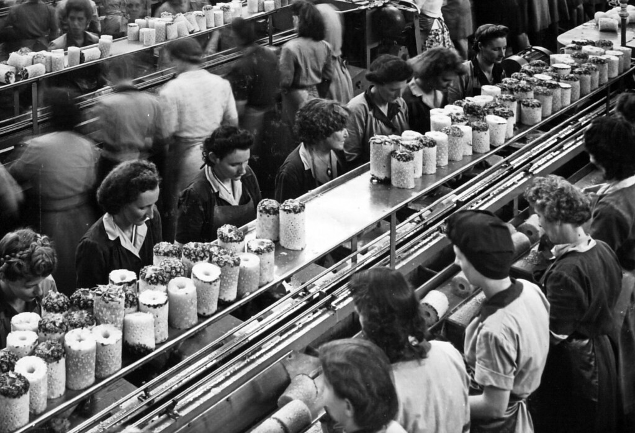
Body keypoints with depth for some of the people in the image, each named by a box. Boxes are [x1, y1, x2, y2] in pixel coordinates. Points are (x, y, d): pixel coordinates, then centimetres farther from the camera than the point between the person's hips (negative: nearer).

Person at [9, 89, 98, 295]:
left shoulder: (38, 146, -19)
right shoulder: (88, 145, -7)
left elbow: (16, 174, -6)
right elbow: (92, 183, 0)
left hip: (52, 226, -4)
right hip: (84, 222, 4)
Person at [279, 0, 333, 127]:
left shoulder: (290, 48, -21)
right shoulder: (324, 46, -1)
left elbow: (285, 81, -18)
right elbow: (328, 76, 8)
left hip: (296, 99, -6)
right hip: (316, 96, 6)